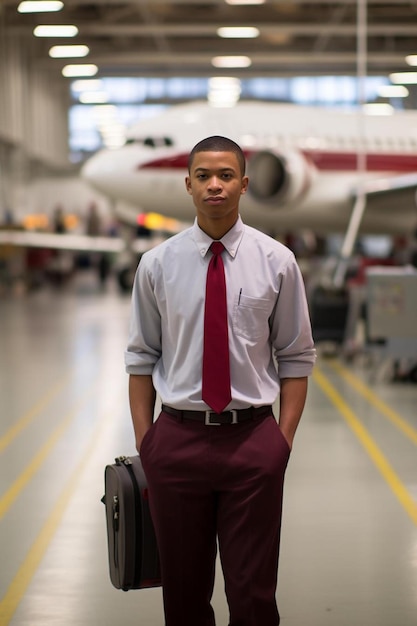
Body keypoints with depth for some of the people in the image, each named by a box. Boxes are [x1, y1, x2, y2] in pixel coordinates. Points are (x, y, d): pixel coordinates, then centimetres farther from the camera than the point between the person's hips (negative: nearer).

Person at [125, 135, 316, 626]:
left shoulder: (276, 262, 0)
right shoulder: (157, 264, 2)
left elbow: (296, 358, 3)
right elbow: (141, 358, 5)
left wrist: (284, 438, -5)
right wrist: (144, 442, 0)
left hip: (253, 439, -1)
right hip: (178, 437, 1)